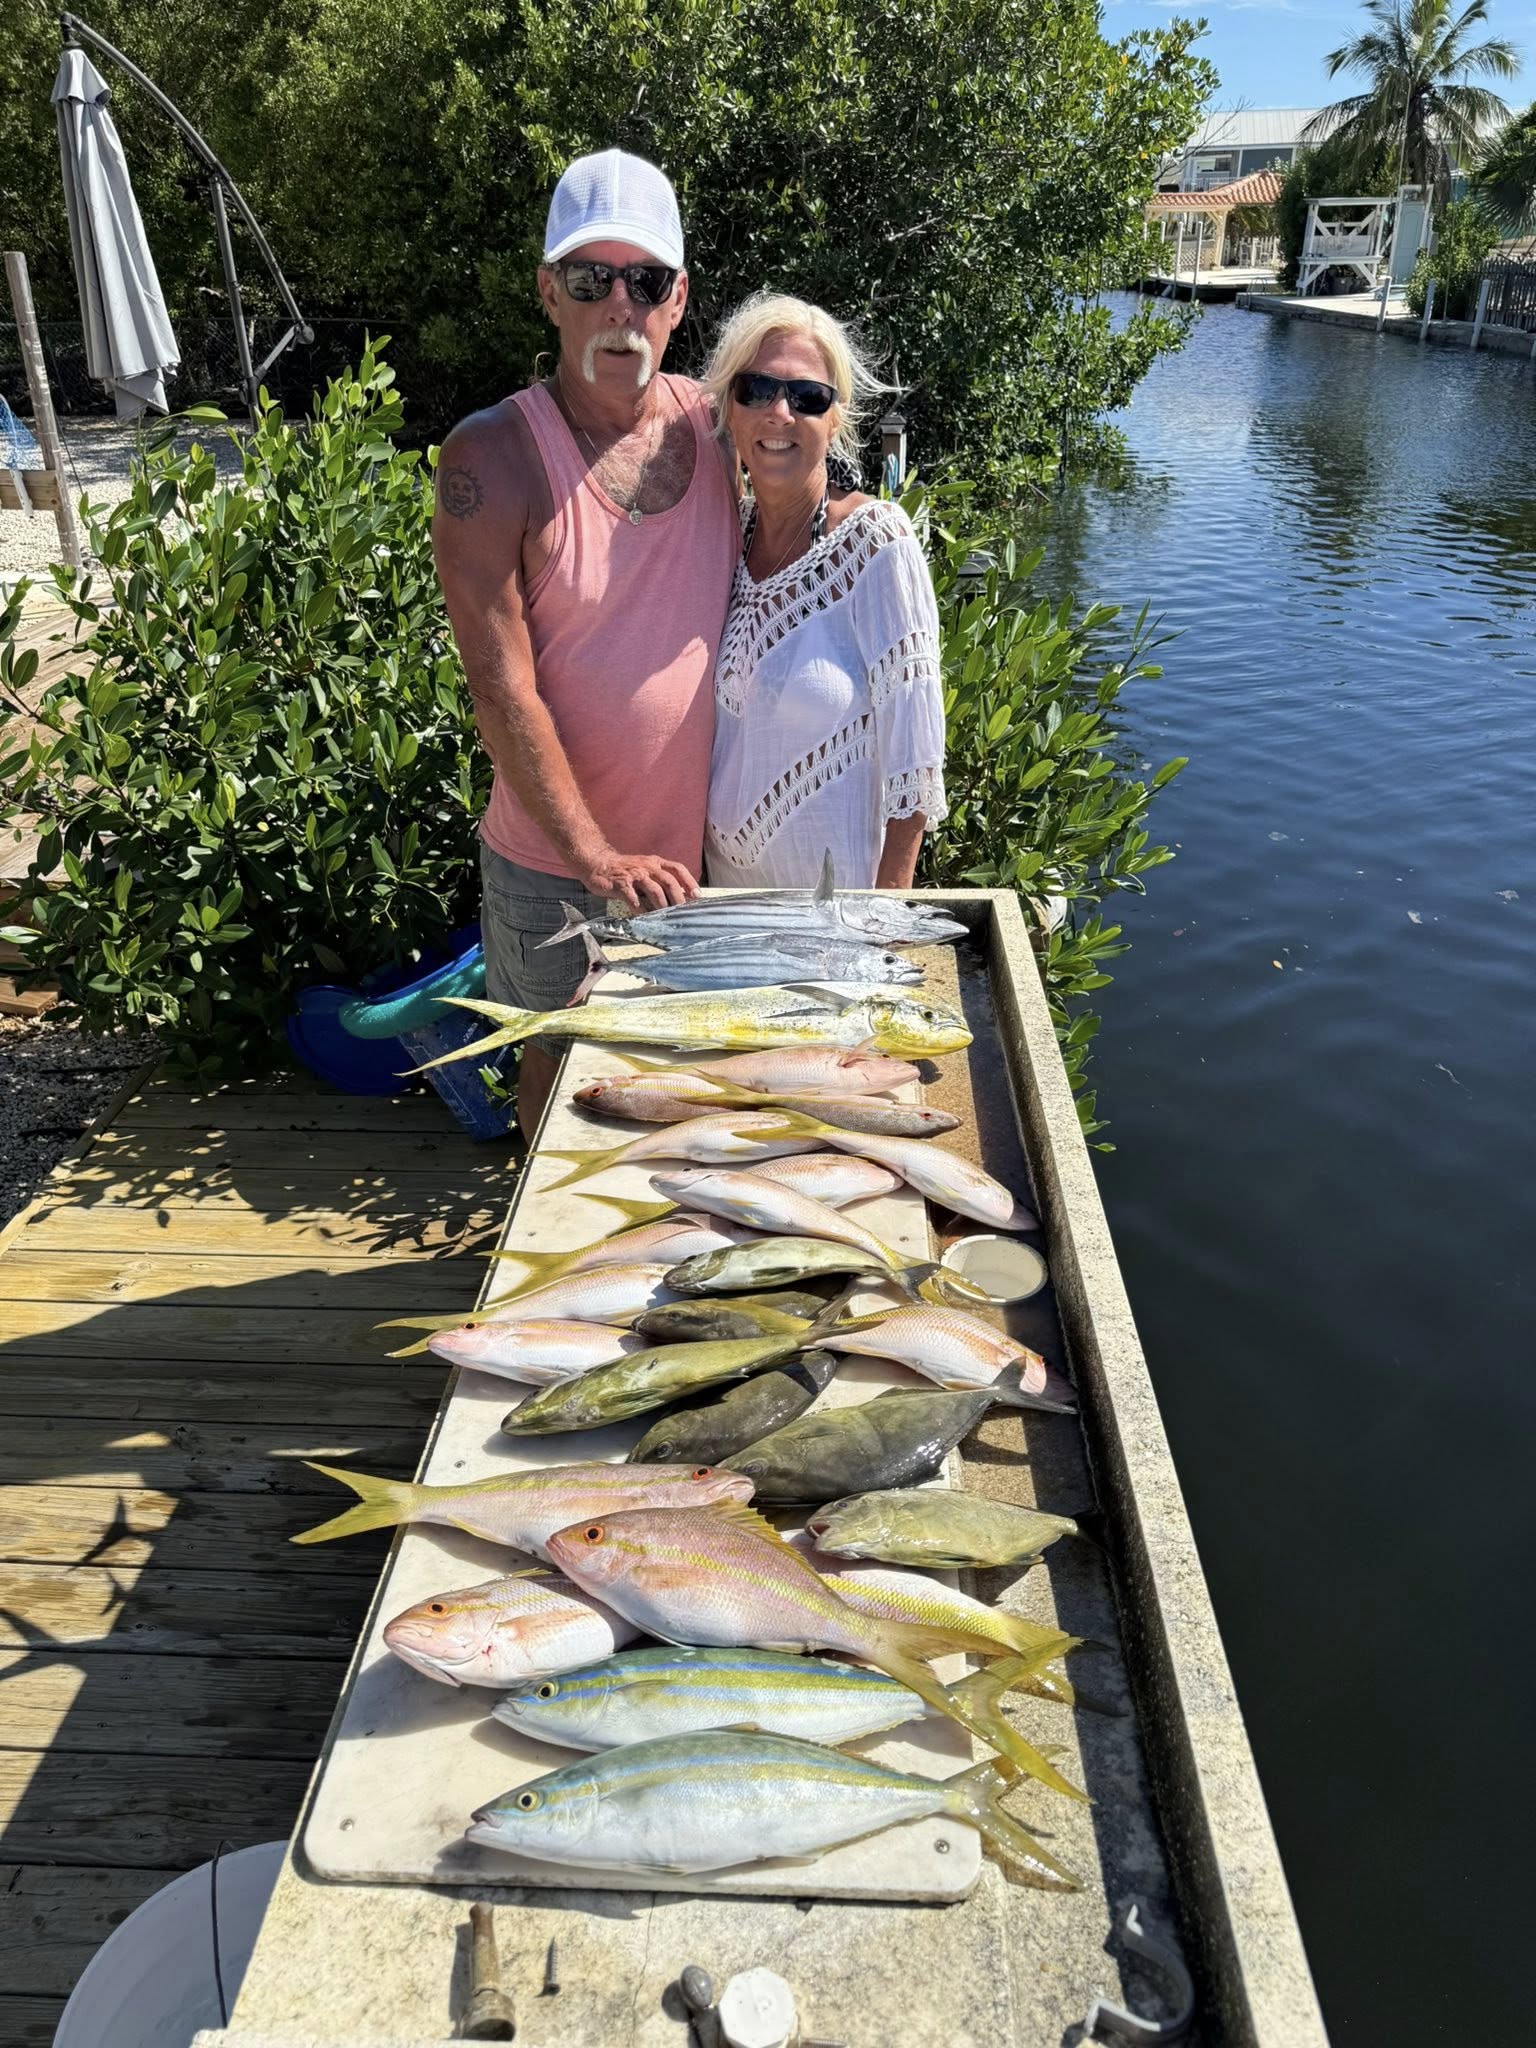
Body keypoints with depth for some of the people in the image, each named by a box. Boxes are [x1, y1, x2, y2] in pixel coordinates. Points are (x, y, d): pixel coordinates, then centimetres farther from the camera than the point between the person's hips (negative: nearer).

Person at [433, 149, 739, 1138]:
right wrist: (595, 856, -22)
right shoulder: (493, 457, -15)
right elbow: (502, 686, -19)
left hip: (697, 843, 4)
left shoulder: (716, 424, 0)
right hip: (556, 861, -4)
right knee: (563, 1062, 16)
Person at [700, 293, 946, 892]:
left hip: (836, 882, -5)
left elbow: (911, 751, -17)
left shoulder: (875, 540, -17)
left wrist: (888, 905, -18)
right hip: (726, 868, 5)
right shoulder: (729, 535, -1)